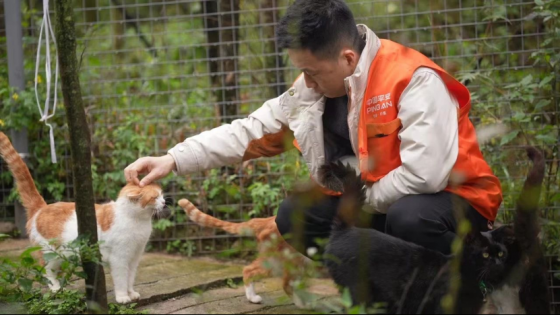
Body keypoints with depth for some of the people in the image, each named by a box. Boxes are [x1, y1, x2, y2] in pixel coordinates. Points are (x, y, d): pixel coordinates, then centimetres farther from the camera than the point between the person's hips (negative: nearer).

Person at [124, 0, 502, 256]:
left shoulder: (414, 79, -26)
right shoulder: (318, 84, -4)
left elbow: (426, 174, -32)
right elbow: (252, 130, -3)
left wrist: (363, 199, -16)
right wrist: (174, 160, -12)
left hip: (454, 201, -7)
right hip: (376, 204, 7)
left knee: (410, 218, -38)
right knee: (296, 216, -7)